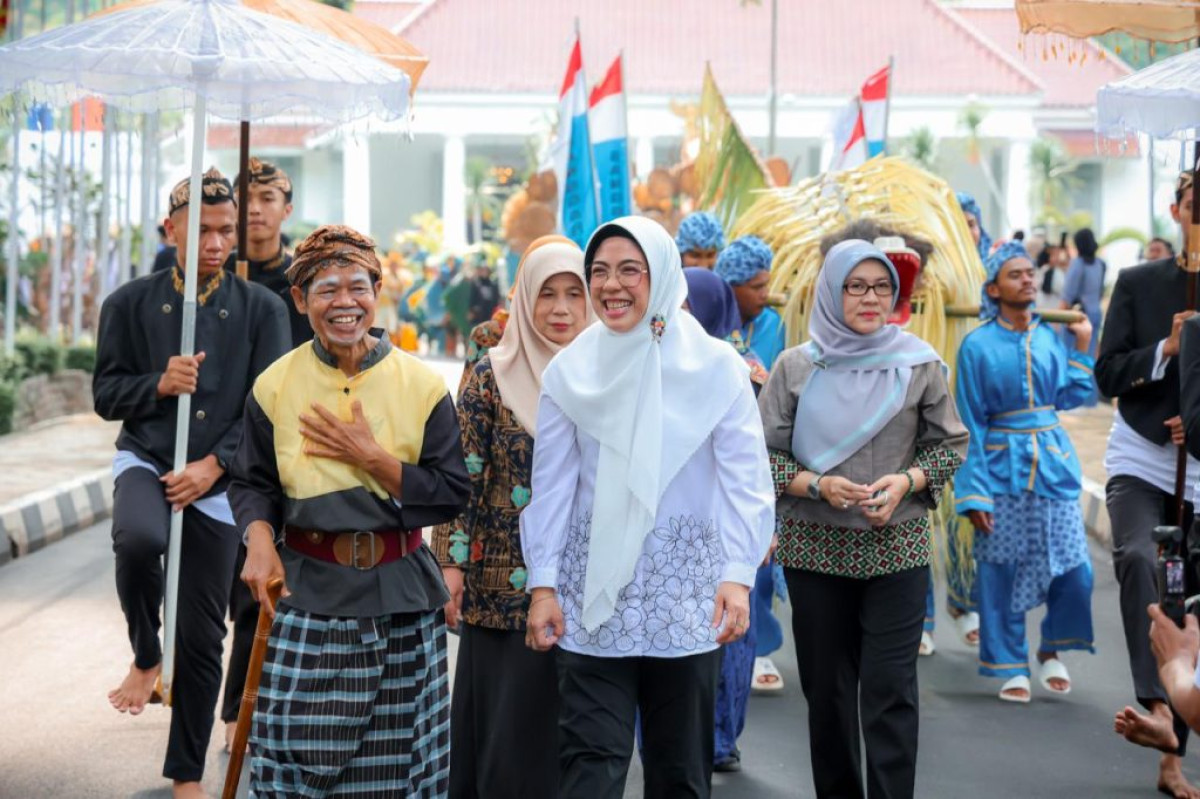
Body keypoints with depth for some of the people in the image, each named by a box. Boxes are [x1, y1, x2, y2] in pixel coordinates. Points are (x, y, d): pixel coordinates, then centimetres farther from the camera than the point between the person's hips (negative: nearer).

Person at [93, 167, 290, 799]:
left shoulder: (262, 309, 1)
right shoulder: (130, 304, 3)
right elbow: (106, 396, 4)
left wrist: (213, 465, -15)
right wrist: (158, 385, -16)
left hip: (217, 482, 1)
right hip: (145, 461, 0)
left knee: (202, 637, 4)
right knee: (139, 538, -36)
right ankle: (144, 657, -7)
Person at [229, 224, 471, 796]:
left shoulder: (422, 385, 0)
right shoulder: (275, 386, 2)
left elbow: (453, 494, -3)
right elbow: (252, 484, 9)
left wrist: (371, 457, -13)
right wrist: (259, 539, -11)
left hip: (401, 599, 0)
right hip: (307, 596, 0)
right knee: (296, 751, -5)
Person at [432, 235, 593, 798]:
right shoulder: (492, 376, -2)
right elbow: (462, 477, -3)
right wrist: (452, 562, -9)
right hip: (502, 580, -2)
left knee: (560, 725, 5)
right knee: (501, 719, 3)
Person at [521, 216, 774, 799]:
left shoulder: (716, 366, -2)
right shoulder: (570, 371, 3)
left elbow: (745, 481, -4)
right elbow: (552, 485, 5)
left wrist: (737, 575, -14)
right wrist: (542, 585, 0)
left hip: (685, 586, 0)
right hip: (594, 586, 0)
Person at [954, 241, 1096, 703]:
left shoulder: (1050, 336, 8)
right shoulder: (978, 345, -4)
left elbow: (1070, 397, 4)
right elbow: (970, 424, -5)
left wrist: (1083, 346, 7)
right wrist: (974, 492, -9)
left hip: (1054, 467, 3)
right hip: (1002, 469, -3)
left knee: (1075, 571, -2)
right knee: (1001, 576, 2)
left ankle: (1051, 651, 20)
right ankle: (1011, 669, 16)